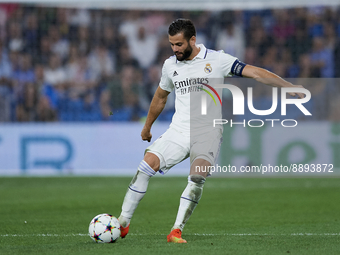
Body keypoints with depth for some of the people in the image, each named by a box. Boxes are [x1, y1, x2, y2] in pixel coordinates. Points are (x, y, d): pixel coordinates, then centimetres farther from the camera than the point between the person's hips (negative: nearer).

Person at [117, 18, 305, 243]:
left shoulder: (217, 60, -2)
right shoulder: (170, 65, 11)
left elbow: (255, 73, -5)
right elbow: (160, 97, 29)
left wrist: (292, 87, -13)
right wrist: (147, 127, 40)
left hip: (208, 131, -3)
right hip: (178, 130, 3)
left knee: (197, 177, -27)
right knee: (147, 164, -17)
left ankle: (177, 231, -25)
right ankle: (123, 223, -9)